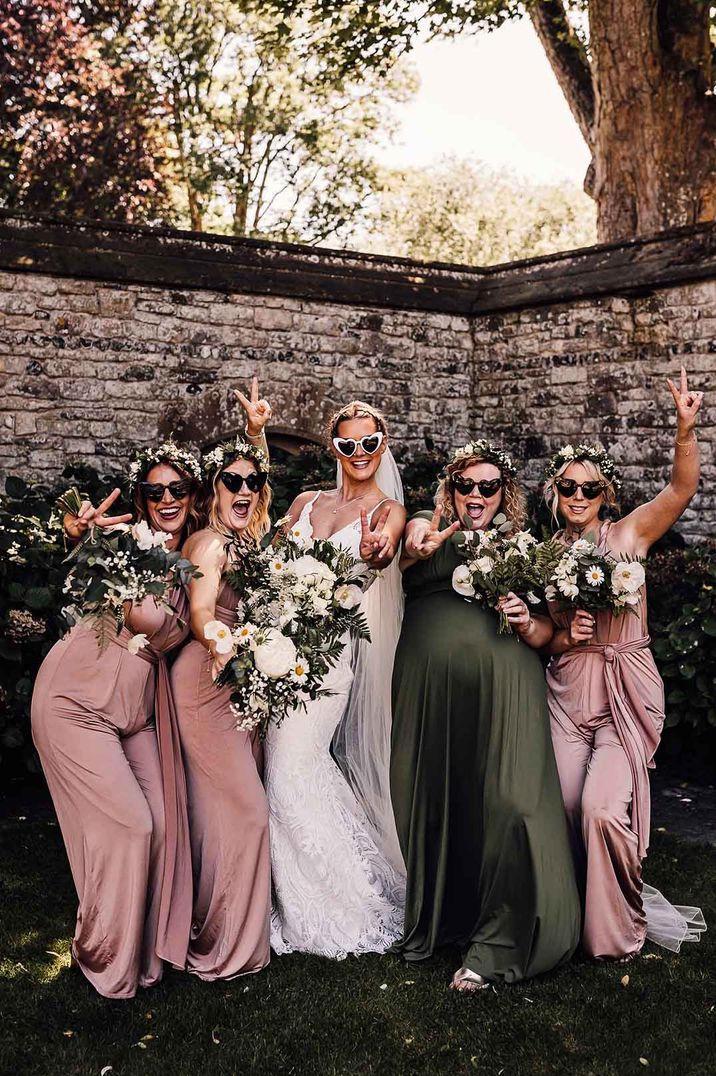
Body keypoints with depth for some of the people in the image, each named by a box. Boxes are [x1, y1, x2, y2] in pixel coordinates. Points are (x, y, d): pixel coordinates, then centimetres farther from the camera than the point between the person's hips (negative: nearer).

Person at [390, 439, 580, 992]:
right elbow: (399, 556, -12)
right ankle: (428, 919, 28)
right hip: (429, 686, 0)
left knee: (505, 804, -9)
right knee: (430, 798, 5)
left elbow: (547, 633, 18)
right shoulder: (426, 529, 13)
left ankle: (495, 945, 5)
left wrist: (527, 624, -5)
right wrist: (420, 549, -34)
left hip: (504, 688, 0)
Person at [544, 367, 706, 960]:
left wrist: (686, 429, -32)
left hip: (627, 692, -3)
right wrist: (566, 637, -9)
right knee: (568, 812, 2)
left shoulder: (628, 534, -1)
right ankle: (585, 918, 28)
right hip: (568, 692, 4)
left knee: (603, 806, -16)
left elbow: (681, 489, -17)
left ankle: (623, 927, 10)